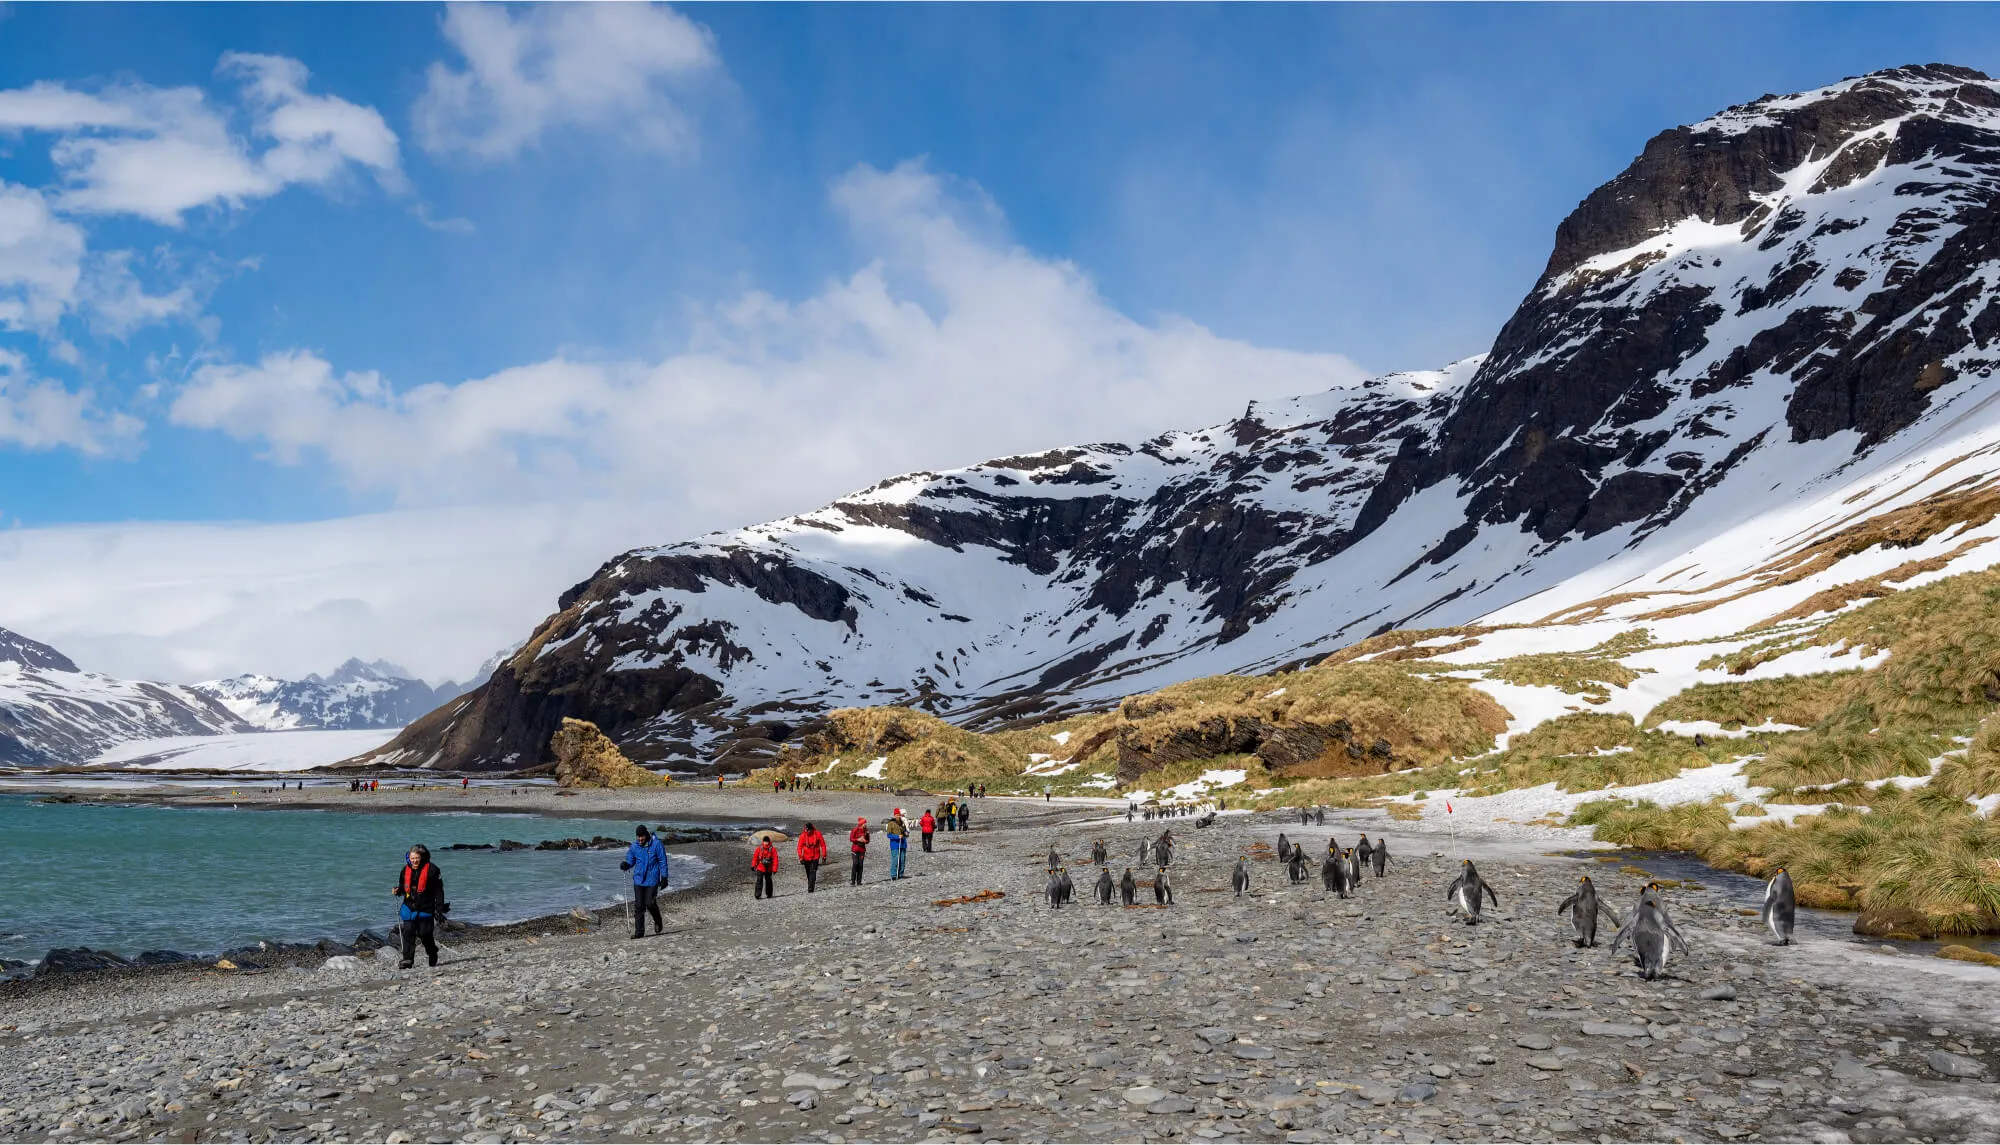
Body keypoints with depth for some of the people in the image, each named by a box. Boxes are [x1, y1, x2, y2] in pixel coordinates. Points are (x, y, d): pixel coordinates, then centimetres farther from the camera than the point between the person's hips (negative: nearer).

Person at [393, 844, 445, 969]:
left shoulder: (431, 870, -10)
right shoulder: (406, 869, 5)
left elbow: (438, 891, -7)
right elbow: (403, 886, 21)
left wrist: (439, 909, -11)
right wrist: (398, 891, -4)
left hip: (425, 908, -4)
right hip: (409, 907, 4)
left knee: (424, 933, 1)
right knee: (408, 933, -8)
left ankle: (432, 954, 27)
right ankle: (407, 960, -9)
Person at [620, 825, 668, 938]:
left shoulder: (656, 845, -7)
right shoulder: (634, 847, 4)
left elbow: (662, 862, -2)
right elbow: (630, 861, 13)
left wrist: (664, 877, -6)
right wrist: (625, 865, -10)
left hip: (652, 880, -4)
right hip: (638, 880, 4)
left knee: (650, 903, -9)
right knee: (638, 906, 1)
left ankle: (658, 922, 20)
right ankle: (639, 931, 6)